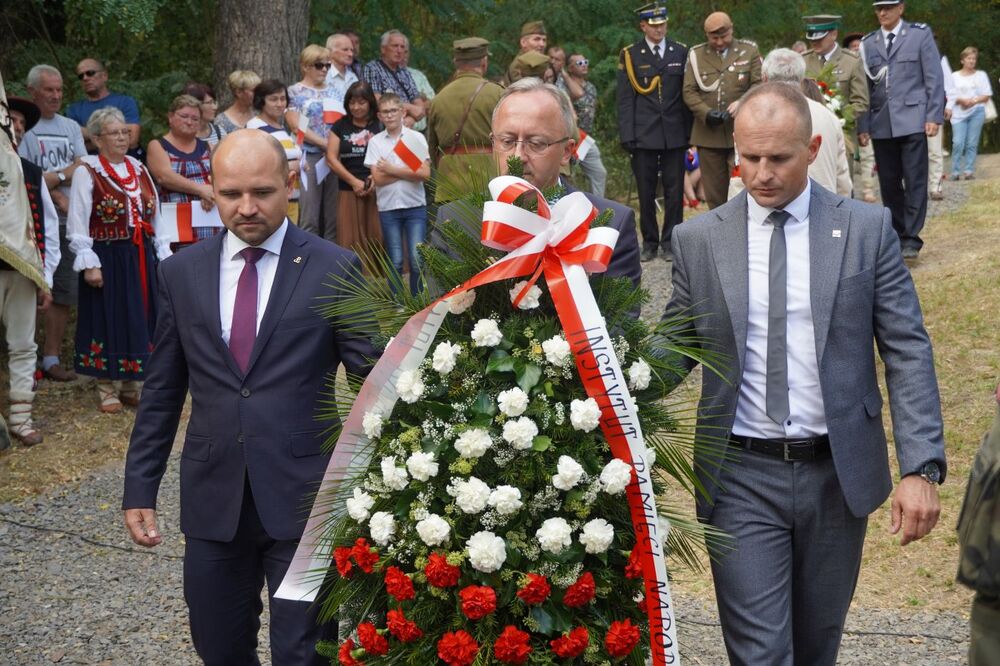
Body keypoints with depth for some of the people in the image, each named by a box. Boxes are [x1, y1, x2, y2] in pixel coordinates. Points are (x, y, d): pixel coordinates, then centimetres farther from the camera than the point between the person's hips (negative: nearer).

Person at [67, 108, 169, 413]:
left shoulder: (139, 170, 11)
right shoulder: (88, 173, -7)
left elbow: (156, 216, 14)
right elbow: (78, 225, -10)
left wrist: (163, 255, 9)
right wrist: (88, 264, -15)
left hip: (141, 258, 6)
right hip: (107, 259, -5)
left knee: (140, 319, 9)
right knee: (108, 321, 1)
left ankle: (133, 385, 22)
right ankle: (106, 388, 12)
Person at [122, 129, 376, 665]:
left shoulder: (336, 269, -5)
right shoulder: (181, 273, 6)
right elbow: (162, 391, 10)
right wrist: (139, 487, 7)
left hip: (306, 496, -3)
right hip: (213, 497, 4)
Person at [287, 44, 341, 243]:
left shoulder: (333, 92, 19)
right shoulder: (295, 92, 3)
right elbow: (297, 126, -7)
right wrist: (325, 143, -13)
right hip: (309, 157, -5)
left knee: (333, 218, 3)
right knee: (309, 219, -7)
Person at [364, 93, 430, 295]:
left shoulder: (417, 138, 1)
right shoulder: (375, 142, 3)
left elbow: (425, 174, -9)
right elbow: (378, 179, -6)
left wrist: (392, 170, -8)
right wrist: (408, 172, -8)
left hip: (415, 206, -1)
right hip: (388, 208, 1)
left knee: (417, 259, -5)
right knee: (395, 261, 4)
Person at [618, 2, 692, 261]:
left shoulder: (680, 52, 8)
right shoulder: (630, 56, 3)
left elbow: (687, 94, 9)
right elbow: (625, 100, 1)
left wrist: (690, 130, 4)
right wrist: (627, 135, -6)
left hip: (675, 135, 1)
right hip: (643, 135, -1)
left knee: (674, 191, 2)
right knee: (646, 192, 3)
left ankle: (670, 242, 10)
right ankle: (650, 242, 14)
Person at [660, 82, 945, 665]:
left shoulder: (868, 229, -2)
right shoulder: (698, 240, 0)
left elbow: (907, 351, -3)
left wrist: (922, 468, -11)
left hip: (838, 473, 1)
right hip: (741, 477, -1)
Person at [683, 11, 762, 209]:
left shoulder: (749, 51, 6)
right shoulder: (696, 55, 8)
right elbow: (689, 91, 3)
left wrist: (742, 103, -19)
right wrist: (706, 113, -15)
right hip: (708, 134, 2)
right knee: (714, 193, 6)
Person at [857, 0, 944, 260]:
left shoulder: (920, 34, 5)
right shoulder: (868, 43, 12)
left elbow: (934, 78, 2)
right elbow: (864, 87, 11)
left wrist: (934, 116, -6)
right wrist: (862, 125, 5)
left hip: (912, 120, -3)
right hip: (881, 125, 3)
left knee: (915, 181, -6)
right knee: (889, 184, 5)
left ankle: (911, 239, -3)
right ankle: (896, 236, 14)